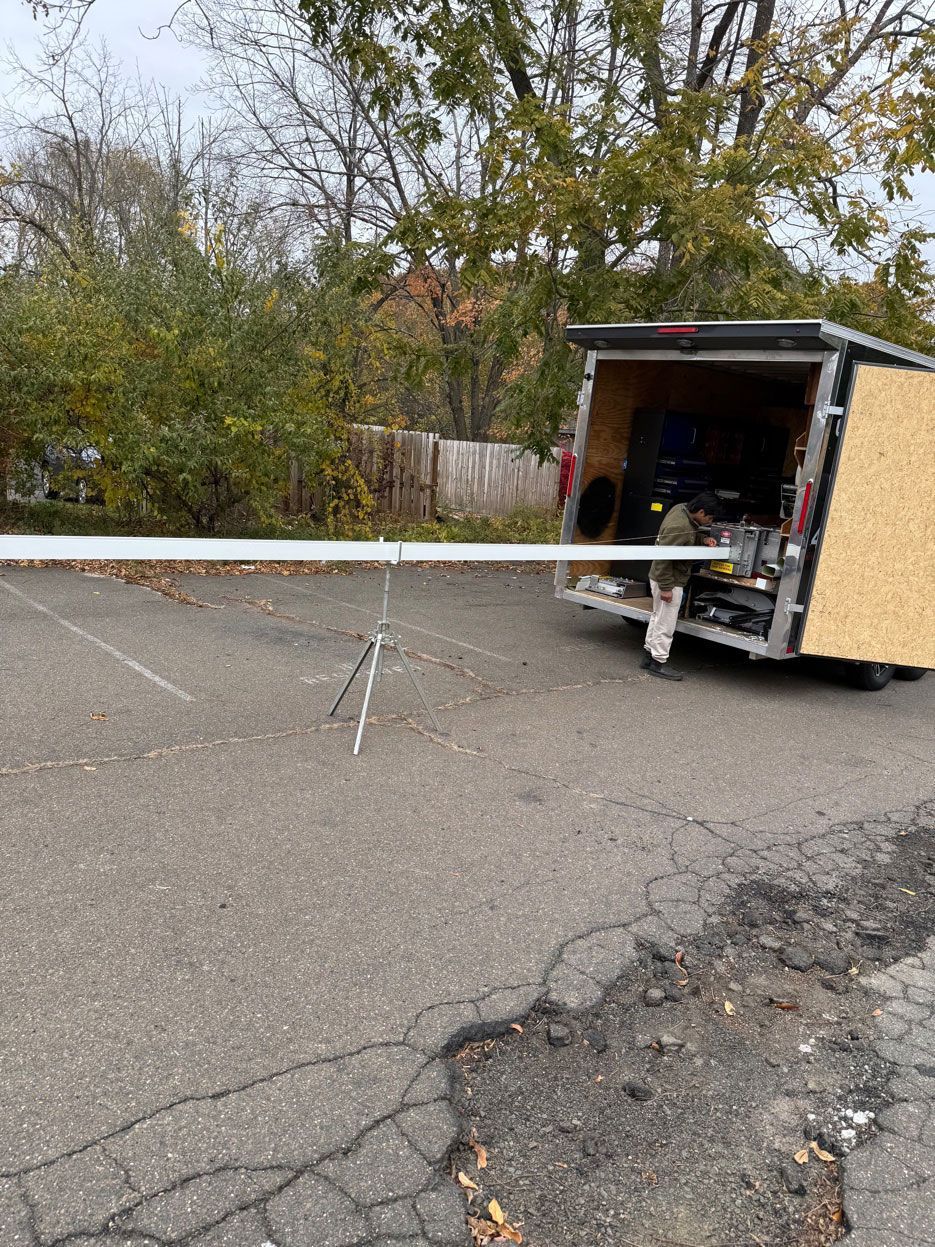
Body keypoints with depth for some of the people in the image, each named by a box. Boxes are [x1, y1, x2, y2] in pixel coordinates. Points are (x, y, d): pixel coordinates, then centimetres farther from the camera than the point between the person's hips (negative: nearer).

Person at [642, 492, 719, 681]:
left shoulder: (681, 509, -1)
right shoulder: (679, 527, -30)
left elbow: (689, 537, 19)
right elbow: (663, 557, -29)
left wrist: (703, 540, 1)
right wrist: (666, 587, -25)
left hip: (666, 578, 10)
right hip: (669, 581, -10)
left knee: (658, 617, 20)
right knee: (665, 623, 1)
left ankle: (649, 655, 32)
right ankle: (658, 663, 12)